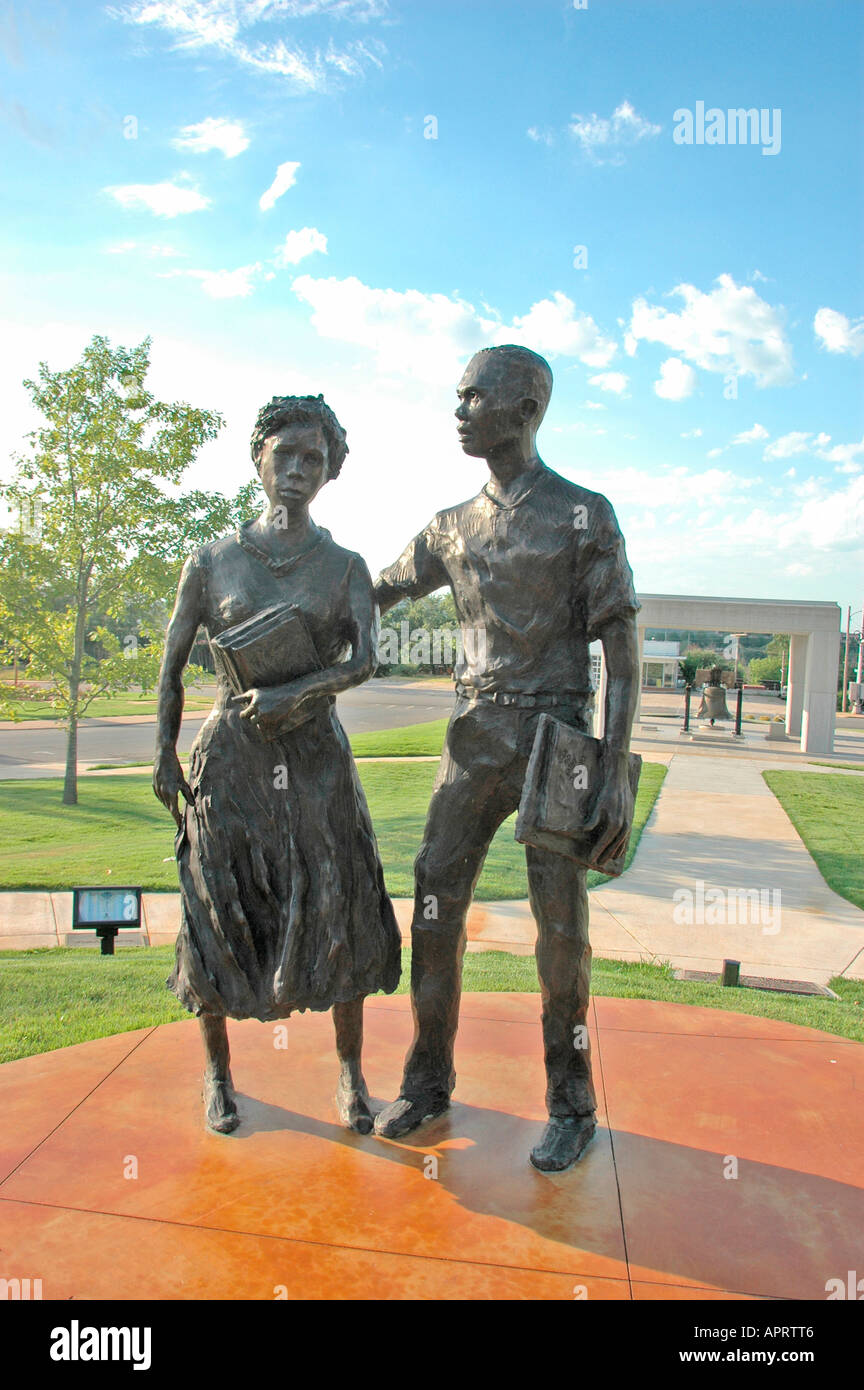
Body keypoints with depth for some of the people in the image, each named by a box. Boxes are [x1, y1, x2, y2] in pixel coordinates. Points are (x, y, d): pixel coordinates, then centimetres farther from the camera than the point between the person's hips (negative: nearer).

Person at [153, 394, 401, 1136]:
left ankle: (351, 1073, 21)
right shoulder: (212, 561, 3)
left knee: (337, 914, 2)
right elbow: (172, 664, 7)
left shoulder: (346, 567, 3)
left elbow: (364, 660, -11)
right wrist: (164, 756, 2)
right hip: (229, 757, 0)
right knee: (220, 915, 6)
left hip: (317, 757, 0)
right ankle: (217, 1072, 27)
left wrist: (290, 695, -25)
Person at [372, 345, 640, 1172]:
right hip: (474, 739, 5)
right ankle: (428, 1083, 21)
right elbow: (373, 598, 22)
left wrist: (617, 770, -13)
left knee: (560, 926, 1)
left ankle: (571, 1105, 20)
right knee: (435, 907, 4)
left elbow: (621, 646, -6)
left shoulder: (585, 515, -2)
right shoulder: (452, 528, 11)